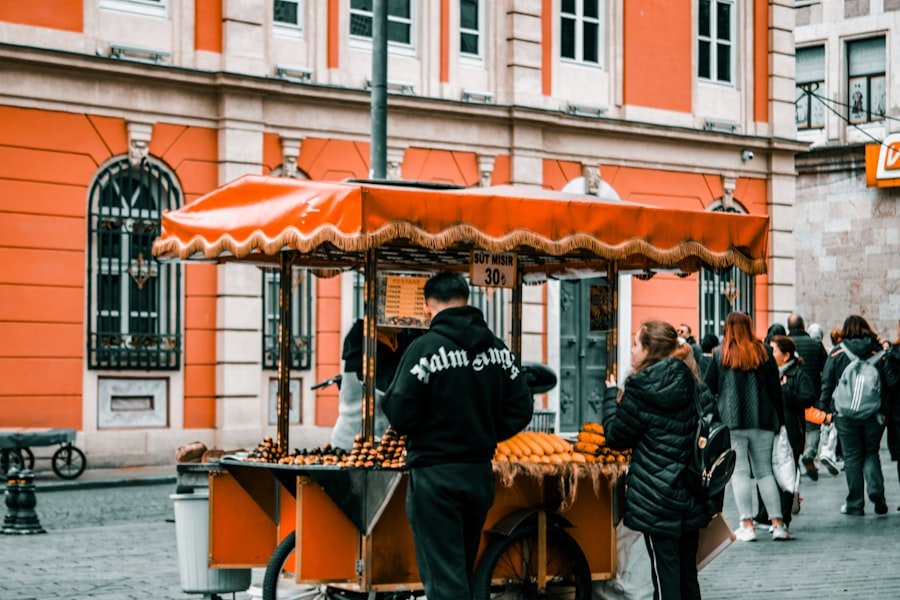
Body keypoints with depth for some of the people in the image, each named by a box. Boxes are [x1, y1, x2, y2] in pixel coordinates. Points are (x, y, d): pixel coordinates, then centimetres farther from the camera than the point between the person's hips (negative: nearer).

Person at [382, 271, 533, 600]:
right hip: (480, 473, 6)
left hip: (436, 477, -6)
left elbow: (399, 415, -17)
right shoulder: (498, 348, 5)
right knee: (462, 570, 19)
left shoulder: (426, 348, -15)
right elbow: (521, 411, 5)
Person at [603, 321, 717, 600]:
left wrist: (611, 395, 8)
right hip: (692, 501, 6)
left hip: (656, 502, -6)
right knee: (688, 575, 15)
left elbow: (616, 437, -5)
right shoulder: (695, 385, 7)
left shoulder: (641, 388, -12)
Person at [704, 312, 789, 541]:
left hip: (731, 422, -2)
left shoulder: (721, 356, 0)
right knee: (765, 472, 9)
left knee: (739, 472, 0)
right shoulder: (763, 354, 5)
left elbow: (708, 388, 1)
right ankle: (777, 524, 4)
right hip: (762, 421, 3)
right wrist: (780, 419, 12)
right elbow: (775, 389, 6)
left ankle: (747, 525, -5)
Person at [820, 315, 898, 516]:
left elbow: (827, 383, -2)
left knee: (852, 457, 6)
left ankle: (855, 505, 7)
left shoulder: (837, 353, -2)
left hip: (845, 414, -1)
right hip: (874, 413, 1)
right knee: (871, 453, 14)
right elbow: (891, 381, -4)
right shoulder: (878, 352, -2)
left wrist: (825, 409, 4)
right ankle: (876, 489, -10)